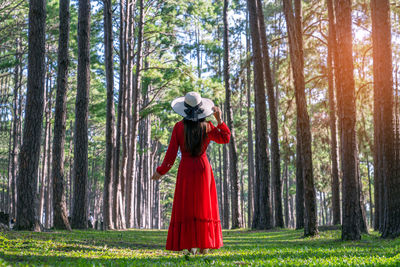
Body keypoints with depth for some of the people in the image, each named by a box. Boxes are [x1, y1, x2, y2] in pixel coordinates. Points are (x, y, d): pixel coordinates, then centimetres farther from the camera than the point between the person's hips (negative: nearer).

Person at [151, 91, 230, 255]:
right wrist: (219, 119, 10)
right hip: (203, 168, 1)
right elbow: (225, 138, 14)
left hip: (186, 169, -1)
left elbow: (171, 153, -5)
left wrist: (161, 171, 6)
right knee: (204, 206, 7)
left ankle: (191, 245, -3)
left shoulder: (179, 127, -6)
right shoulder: (207, 127, -2)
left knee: (186, 207, 3)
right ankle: (205, 245, 4)